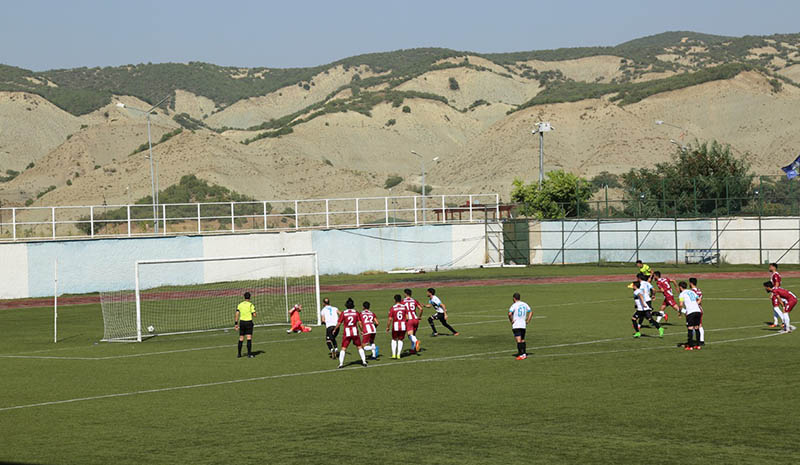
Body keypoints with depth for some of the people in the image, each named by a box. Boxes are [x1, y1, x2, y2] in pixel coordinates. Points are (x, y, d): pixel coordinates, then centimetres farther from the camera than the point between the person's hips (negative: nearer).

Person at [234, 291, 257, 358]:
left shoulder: (239, 305, 6)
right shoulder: (251, 305, -6)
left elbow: (236, 314, 1)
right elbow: (254, 315, -9)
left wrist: (236, 324, 4)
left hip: (241, 322, 4)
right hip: (249, 322, -4)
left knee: (241, 338, 12)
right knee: (249, 338, -4)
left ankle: (239, 354, 14)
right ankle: (249, 354, -10)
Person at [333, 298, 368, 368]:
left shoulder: (343, 313, -3)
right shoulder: (356, 313, 2)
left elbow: (339, 323, -3)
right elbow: (360, 323, -1)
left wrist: (335, 330, 14)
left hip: (347, 333, -1)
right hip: (355, 332, 1)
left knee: (343, 348, 3)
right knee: (360, 347, 14)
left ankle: (341, 363, -6)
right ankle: (364, 361, 11)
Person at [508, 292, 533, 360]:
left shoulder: (514, 305, -11)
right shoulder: (524, 304, 9)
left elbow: (510, 314, -24)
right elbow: (531, 312, 14)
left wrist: (511, 321, -10)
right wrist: (527, 321, 13)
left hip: (516, 326, -6)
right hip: (523, 325, 6)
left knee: (518, 340, -9)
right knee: (522, 340, 17)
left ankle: (521, 355, -15)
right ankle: (524, 354, 17)